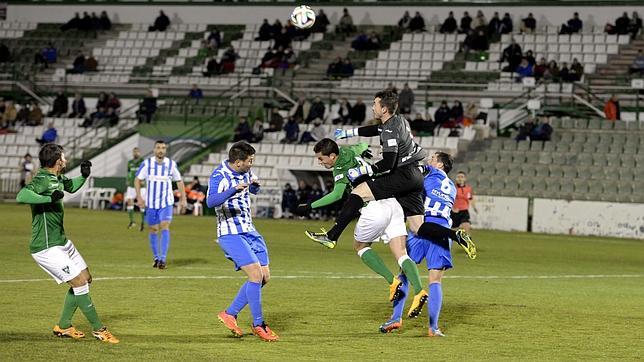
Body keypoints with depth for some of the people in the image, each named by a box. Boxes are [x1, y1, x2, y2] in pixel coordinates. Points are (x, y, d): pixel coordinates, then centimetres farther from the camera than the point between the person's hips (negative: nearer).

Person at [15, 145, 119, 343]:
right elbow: (21, 196, -38)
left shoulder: (57, 178, 8)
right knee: (79, 283, -10)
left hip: (61, 241, 11)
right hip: (47, 248, -11)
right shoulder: (43, 180, -20)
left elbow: (71, 186, 31)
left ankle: (63, 326, 24)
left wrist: (84, 176, 12)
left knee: (85, 278, 16)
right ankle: (98, 329, 1)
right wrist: (50, 198, -34)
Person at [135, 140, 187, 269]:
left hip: (166, 202, -1)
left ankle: (163, 258, -19)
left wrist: (183, 199, 5)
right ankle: (156, 258, 20)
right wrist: (139, 197, -8)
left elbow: (179, 181, 9)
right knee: (153, 229, 6)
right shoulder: (147, 163, -3)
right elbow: (137, 180, 1)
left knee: (165, 227, -16)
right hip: (151, 202, 1)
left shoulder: (171, 164, -1)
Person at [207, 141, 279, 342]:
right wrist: (234, 190, -48)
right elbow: (211, 201, -34)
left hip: (249, 231, 9)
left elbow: (254, 190, 25)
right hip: (230, 234, -9)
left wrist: (255, 184, 1)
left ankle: (230, 314, 16)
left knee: (265, 277, 5)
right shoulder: (220, 176, -18)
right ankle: (258, 325, -6)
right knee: (256, 274, -18)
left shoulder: (245, 172, 6)